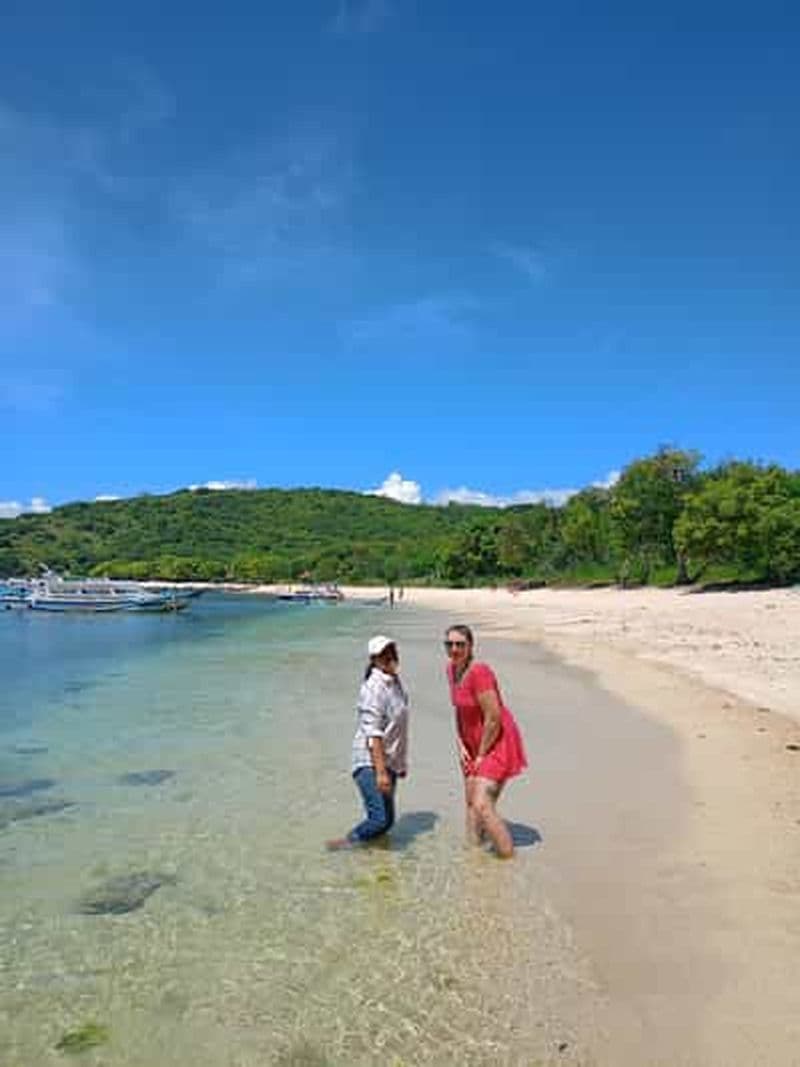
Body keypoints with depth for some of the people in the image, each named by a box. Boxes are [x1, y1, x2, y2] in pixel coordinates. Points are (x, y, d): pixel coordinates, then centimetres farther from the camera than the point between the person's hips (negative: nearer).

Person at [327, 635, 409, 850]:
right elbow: (373, 735, -22)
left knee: (387, 820, 11)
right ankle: (347, 842, 8)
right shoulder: (374, 688, -18)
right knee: (379, 819, -15)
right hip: (370, 762, -9)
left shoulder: (395, 682, 10)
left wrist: (401, 763, 23)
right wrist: (380, 772, -26)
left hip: (389, 762, 9)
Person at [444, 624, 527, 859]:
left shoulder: (479, 672, -26)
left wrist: (481, 755, -15)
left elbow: (494, 718, -25)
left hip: (497, 743, -9)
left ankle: (509, 858, -5)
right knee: (471, 803, 17)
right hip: (474, 744, 9)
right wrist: (461, 745, 5)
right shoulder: (451, 669, 1)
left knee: (482, 805, -16)